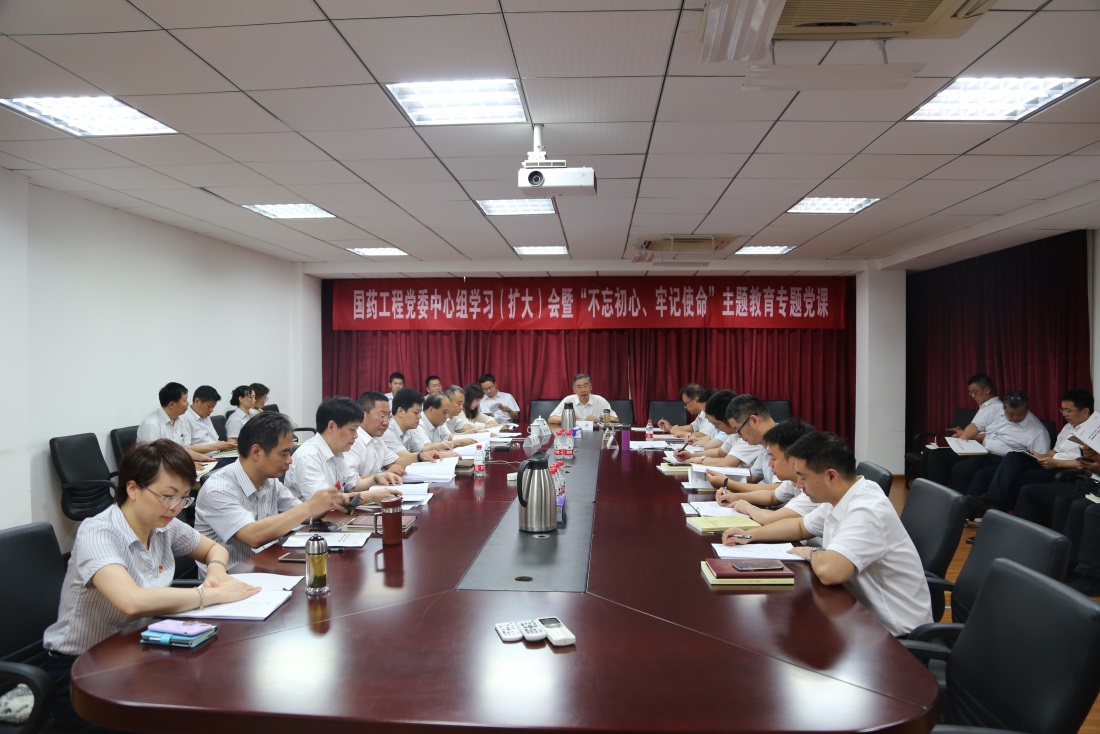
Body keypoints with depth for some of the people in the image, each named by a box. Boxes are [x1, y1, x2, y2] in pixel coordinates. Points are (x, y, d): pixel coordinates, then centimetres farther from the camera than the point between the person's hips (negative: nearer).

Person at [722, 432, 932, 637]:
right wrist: (750, 535, 9)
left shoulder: (867, 511, -29)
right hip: (864, 612, 8)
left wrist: (811, 553, -19)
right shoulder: (839, 499, 2)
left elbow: (828, 571, -42)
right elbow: (801, 526, 21)